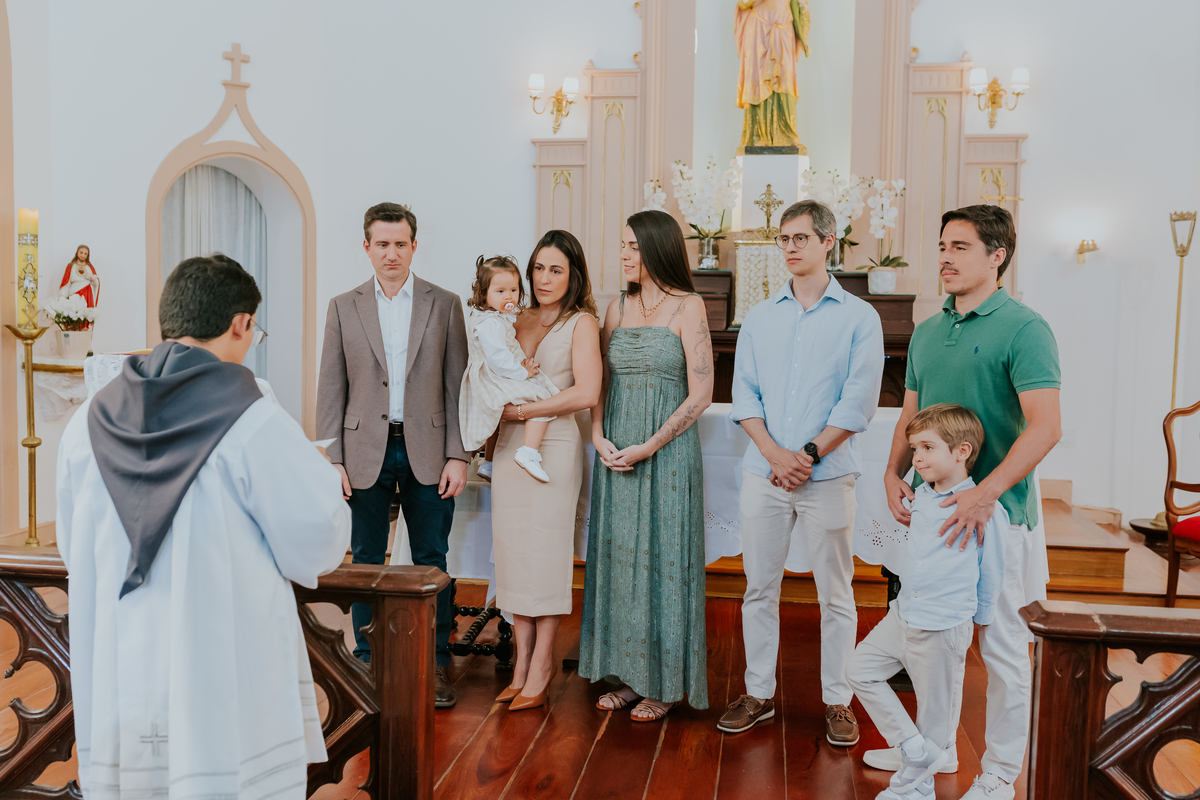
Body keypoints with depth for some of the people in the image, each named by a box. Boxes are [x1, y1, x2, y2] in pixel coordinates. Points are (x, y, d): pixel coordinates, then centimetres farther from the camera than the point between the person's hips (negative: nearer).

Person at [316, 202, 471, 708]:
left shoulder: (444, 305, 4)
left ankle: (437, 662, 19)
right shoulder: (343, 308, 6)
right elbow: (331, 390, 4)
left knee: (431, 560, 7)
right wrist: (332, 459, -3)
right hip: (366, 452, 1)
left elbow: (457, 385, 1)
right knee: (366, 561, 9)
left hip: (427, 451, 0)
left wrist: (458, 455, -5)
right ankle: (367, 660, 23)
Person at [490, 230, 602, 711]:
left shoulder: (581, 323, -3)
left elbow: (586, 393, -15)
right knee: (512, 551, 6)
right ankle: (522, 661, 16)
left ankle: (541, 664, 12)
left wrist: (522, 410, -12)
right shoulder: (518, 322, 14)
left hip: (554, 445, -5)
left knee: (545, 553, 0)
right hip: (510, 446, 5)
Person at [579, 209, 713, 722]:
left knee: (662, 558, 2)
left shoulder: (687, 307, -6)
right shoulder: (618, 308, 11)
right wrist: (598, 436, -5)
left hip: (667, 450, -5)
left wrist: (649, 447, -15)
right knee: (619, 556, 9)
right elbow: (600, 384, 12)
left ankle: (664, 683, 16)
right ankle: (628, 674, 23)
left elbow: (700, 395, -11)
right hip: (615, 451, 6)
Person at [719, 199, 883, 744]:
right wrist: (776, 454, -10)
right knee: (759, 587, 8)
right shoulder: (759, 317, 11)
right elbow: (744, 396, 4)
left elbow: (858, 402, -5)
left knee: (835, 593, 5)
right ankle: (758, 693, 21)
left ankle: (837, 700, 18)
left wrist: (808, 455, -13)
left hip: (827, 475, -3)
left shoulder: (858, 317, 2)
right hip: (763, 473, 3)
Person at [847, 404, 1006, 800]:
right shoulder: (920, 498, 5)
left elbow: (991, 574, -4)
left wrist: (977, 618, 4)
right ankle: (917, 751, 12)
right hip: (902, 615, 7)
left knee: (936, 707, 6)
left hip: (944, 629, -7)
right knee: (861, 671, 9)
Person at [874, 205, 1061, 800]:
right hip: (933, 507, 7)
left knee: (1002, 645, 5)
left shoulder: (1023, 329, -11)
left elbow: (1045, 427, -20)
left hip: (997, 512, -7)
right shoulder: (927, 333, 11)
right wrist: (894, 473, -1)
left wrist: (985, 493, -28)